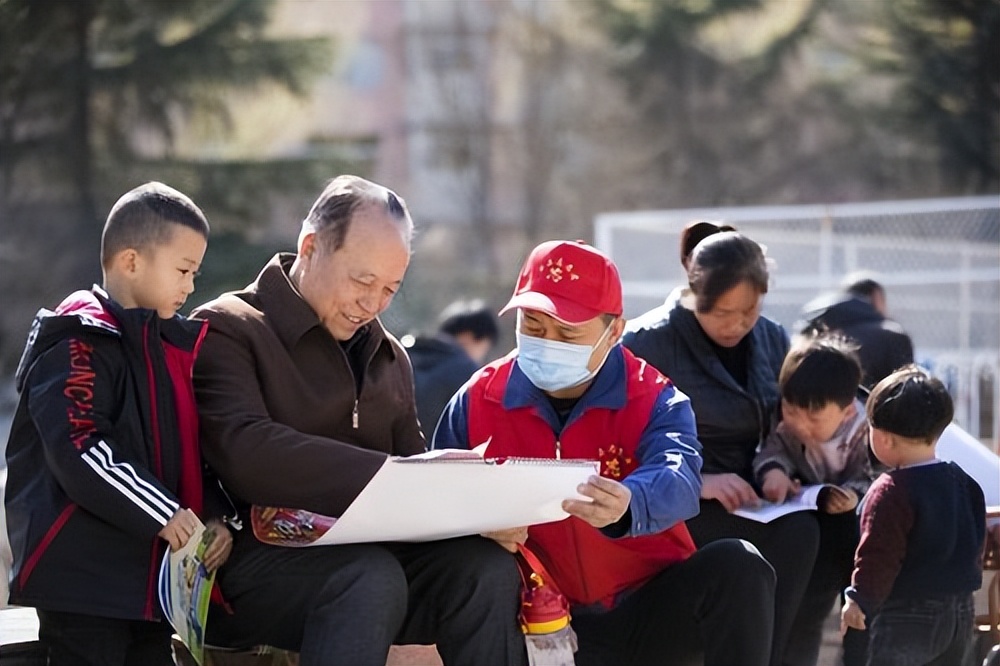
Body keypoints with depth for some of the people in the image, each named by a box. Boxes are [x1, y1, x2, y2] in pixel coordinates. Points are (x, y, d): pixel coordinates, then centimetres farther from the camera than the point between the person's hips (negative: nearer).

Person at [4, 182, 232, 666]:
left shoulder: (170, 346, 16)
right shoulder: (78, 346, -12)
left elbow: (191, 449, 18)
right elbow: (80, 450, -22)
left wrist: (214, 517, 0)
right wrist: (163, 513, -23)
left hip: (150, 572, 9)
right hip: (82, 573, -9)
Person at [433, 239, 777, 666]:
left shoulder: (654, 400, -4)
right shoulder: (477, 402, 2)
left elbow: (678, 478, -25)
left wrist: (627, 507, -51)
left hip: (650, 612, 0)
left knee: (737, 567, -26)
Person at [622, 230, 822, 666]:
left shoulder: (772, 341, 12)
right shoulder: (647, 343, -5)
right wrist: (696, 481, -24)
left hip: (746, 502, 5)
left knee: (801, 530, -29)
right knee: (782, 538, -32)